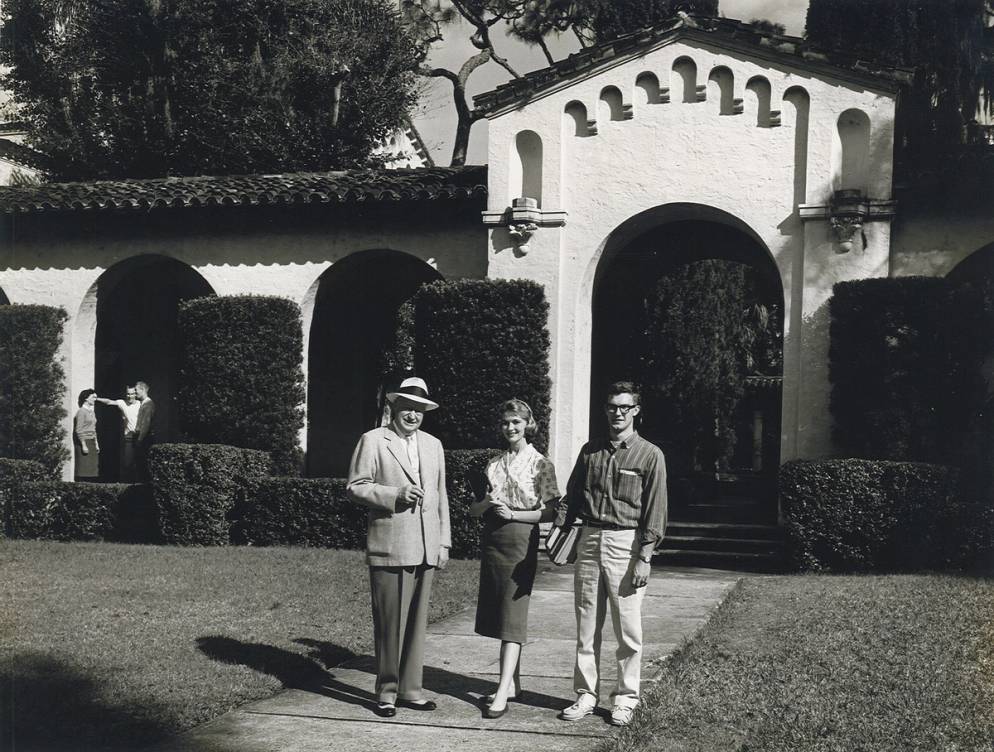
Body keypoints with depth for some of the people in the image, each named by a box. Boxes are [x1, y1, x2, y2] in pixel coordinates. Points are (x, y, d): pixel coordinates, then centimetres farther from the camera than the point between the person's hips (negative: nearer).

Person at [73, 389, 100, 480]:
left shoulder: (92, 412, 16)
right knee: (83, 469, -9)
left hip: (92, 443, 8)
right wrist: (83, 445, -18)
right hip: (84, 442, -8)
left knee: (92, 469, 4)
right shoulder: (81, 411, -8)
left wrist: (96, 444, 16)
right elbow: (79, 430, -13)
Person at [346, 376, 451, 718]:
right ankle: (386, 690, 10)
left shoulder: (433, 445, 17)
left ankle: (410, 688, 17)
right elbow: (355, 487, -4)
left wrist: (444, 542, 13)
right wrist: (395, 494, -16)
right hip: (388, 546, -5)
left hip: (425, 549, 5)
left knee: (417, 620, 8)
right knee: (389, 622, -1)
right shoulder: (373, 441, 0)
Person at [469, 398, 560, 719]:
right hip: (491, 539, 6)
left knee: (513, 616, -10)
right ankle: (513, 683, 17)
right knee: (498, 615, 8)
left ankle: (503, 692, -15)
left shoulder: (540, 464, -1)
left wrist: (513, 513, -14)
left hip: (521, 540, -6)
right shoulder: (494, 464, 13)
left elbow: (549, 512, -5)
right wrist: (487, 503, -8)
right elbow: (473, 510, 13)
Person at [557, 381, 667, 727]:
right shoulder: (590, 450, 12)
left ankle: (625, 698, 11)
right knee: (586, 625, 7)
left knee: (627, 628, 1)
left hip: (626, 543, -4)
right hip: (588, 540, 4)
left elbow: (655, 510, -5)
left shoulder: (650, 455, -1)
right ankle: (586, 695, 15)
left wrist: (644, 558, -11)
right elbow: (572, 496, 16)